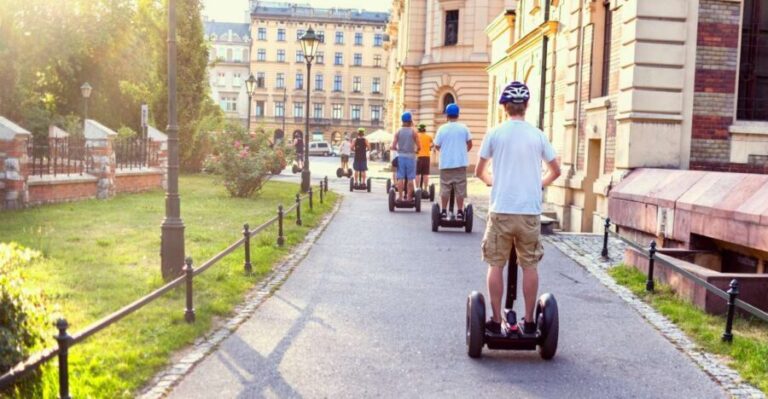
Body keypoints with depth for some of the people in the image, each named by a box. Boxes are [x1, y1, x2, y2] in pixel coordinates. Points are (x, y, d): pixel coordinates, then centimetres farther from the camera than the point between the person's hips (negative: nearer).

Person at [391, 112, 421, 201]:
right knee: (410, 178, 3)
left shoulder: (398, 132, 3)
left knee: (400, 178, 4)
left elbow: (393, 147, -2)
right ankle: (409, 197, 4)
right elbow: (418, 147, -7)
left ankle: (400, 197, 3)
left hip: (401, 156, 2)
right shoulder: (413, 132, -3)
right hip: (410, 156, -2)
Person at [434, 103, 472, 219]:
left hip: (446, 163, 0)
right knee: (460, 188, 5)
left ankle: (444, 211, 11)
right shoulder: (463, 127, -2)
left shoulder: (442, 129, -4)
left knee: (445, 188, 8)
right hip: (461, 163, 0)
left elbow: (437, 146, 0)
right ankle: (460, 211, 5)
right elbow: (469, 144, 4)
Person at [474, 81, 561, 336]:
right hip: (530, 211, 1)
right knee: (529, 266, 10)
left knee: (496, 265, 7)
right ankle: (529, 321, 15)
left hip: (501, 210, -1)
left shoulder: (494, 134, -1)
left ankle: (496, 320, 10)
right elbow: (555, 171, 12)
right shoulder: (538, 136, 3)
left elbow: (479, 172, 8)